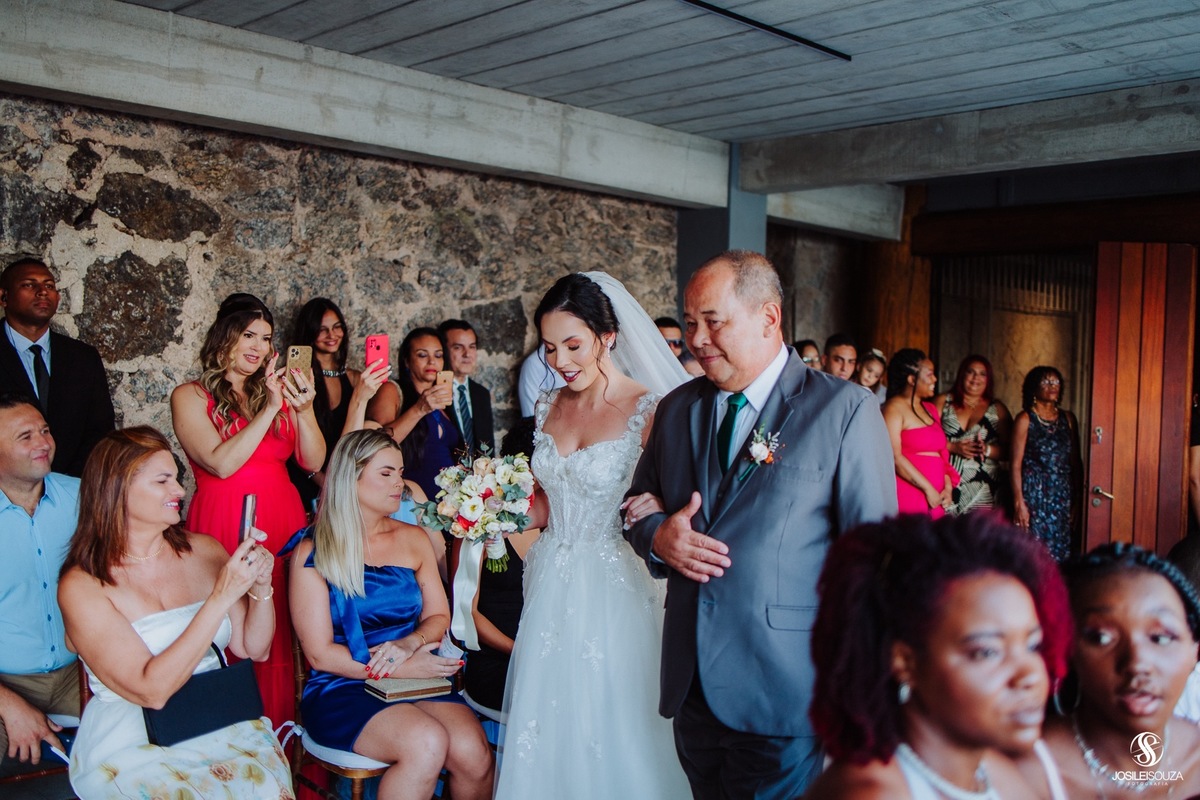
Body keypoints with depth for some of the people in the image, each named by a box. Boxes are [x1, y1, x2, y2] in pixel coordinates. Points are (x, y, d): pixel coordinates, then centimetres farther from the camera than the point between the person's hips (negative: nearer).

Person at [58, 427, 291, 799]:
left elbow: (253, 650, 10)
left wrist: (261, 587, -8)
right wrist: (221, 598, -21)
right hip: (133, 747, -3)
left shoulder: (204, 551, 5)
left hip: (223, 725, 3)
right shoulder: (82, 586, -8)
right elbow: (151, 690, -16)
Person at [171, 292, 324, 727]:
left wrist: (303, 409, -12)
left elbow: (313, 462, 4)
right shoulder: (190, 397, 3)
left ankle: (282, 725, 11)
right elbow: (221, 463, -11)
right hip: (224, 524, -3)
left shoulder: (277, 391, 13)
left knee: (282, 633, 0)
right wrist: (270, 409, -13)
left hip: (282, 521, 3)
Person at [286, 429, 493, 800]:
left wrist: (409, 644, -12)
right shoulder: (313, 551, -2)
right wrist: (400, 669, -15)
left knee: (473, 752, -25)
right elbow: (320, 654, -6)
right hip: (342, 689, -4)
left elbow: (439, 616, 11)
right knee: (426, 744, -32)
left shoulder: (413, 539, 12)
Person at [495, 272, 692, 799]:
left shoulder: (650, 412, -13)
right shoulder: (549, 408, 7)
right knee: (546, 729, 14)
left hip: (612, 591, -5)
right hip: (551, 589, 6)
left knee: (610, 731, 7)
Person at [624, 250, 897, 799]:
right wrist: (656, 536, -7)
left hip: (781, 692, -5)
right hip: (691, 686, 5)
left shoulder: (845, 410, -7)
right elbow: (637, 505, 17)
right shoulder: (677, 409, 8)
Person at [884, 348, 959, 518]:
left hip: (935, 500, 7)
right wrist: (928, 489, -13)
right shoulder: (895, 408, -6)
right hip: (908, 497, -7)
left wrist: (948, 486, 2)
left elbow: (941, 452, 18)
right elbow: (894, 456, -14)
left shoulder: (930, 409, 17)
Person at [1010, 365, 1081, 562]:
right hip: (1034, 493, -4)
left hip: (1063, 495, 4)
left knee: (1060, 551, 4)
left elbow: (1076, 461, 12)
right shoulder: (1025, 419, -1)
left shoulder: (1068, 418, 11)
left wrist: (1077, 499, 7)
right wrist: (1018, 502, -12)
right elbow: (1016, 464, -6)